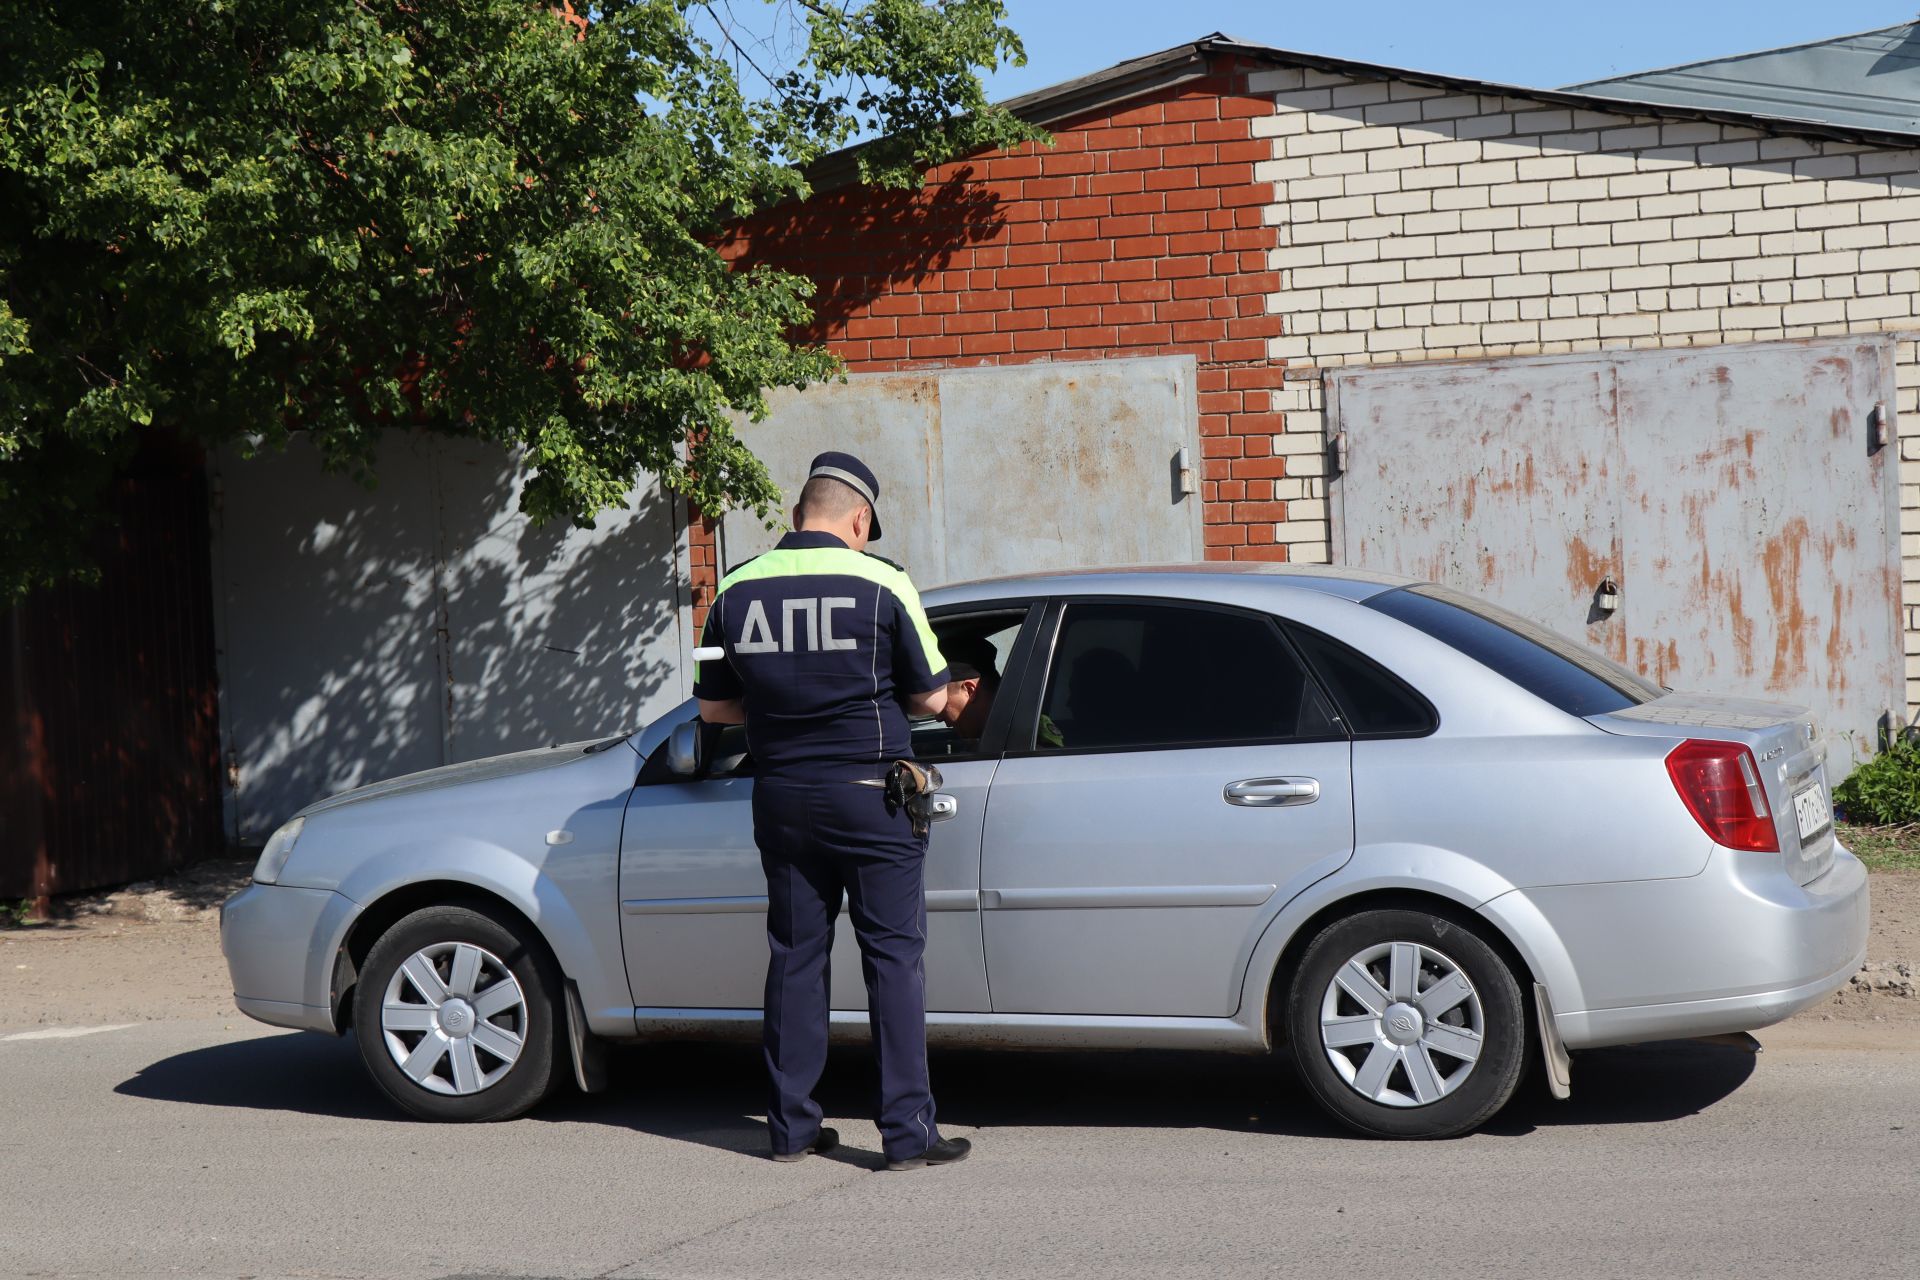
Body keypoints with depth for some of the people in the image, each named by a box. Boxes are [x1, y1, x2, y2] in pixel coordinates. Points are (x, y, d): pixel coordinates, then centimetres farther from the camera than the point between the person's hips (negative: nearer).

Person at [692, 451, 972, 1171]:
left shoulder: (738, 590, 3)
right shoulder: (881, 584, -8)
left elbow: (714, 706, 10)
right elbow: (932, 699, -2)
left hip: (781, 799, 4)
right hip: (869, 797, -4)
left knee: (794, 957, 12)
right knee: (894, 956, 1)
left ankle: (792, 1126, 17)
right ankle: (907, 1132, 1)